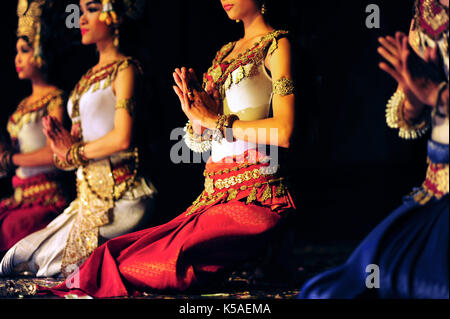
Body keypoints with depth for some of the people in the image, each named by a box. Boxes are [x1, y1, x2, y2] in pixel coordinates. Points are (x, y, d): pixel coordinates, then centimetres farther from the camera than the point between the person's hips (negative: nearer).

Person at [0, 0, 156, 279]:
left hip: (117, 198, -9)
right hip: (90, 195, 9)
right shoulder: (89, 77, 20)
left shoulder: (124, 69, -6)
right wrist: (64, 144, -6)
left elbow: (123, 138, -18)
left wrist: (74, 152, -3)